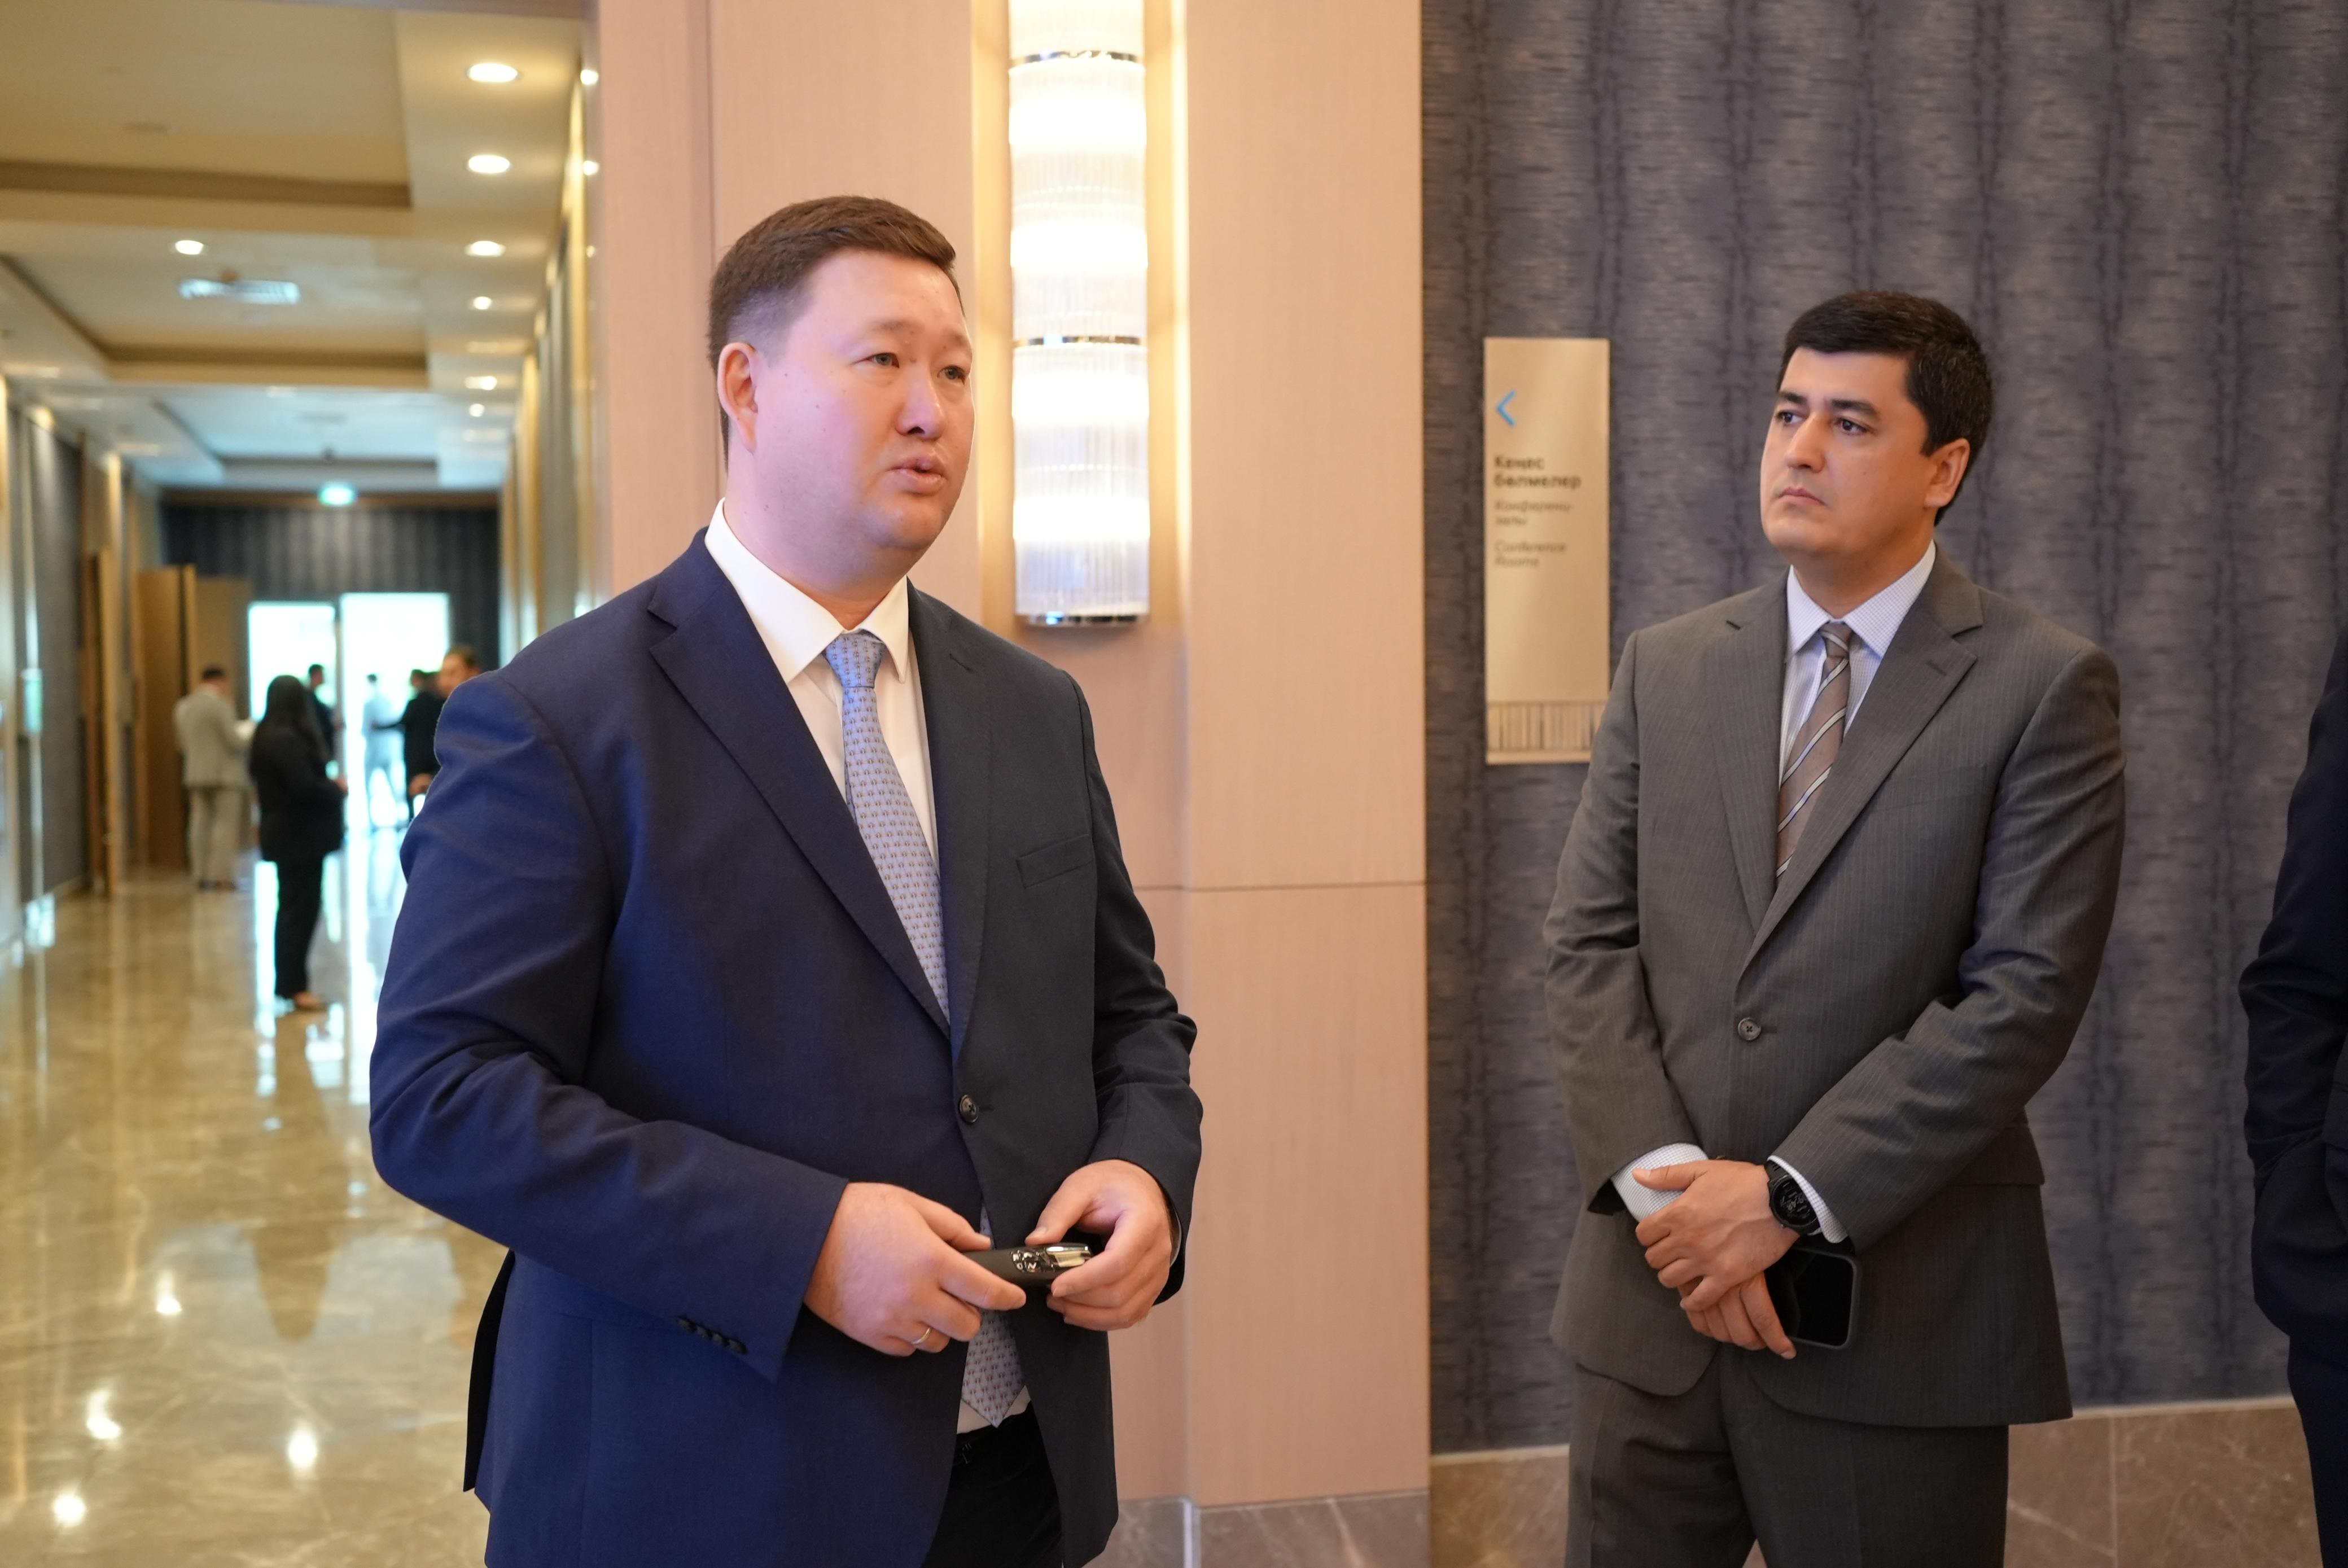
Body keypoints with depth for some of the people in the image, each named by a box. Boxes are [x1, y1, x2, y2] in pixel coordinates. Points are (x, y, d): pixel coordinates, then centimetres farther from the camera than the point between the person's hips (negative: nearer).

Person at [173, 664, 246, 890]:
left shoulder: (183, 706, 9)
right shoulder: (221, 706, -14)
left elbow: (184, 744, 15)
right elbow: (234, 742, -14)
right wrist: (248, 737, 5)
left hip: (196, 773, 7)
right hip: (224, 772, -7)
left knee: (200, 822, 8)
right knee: (226, 823, -4)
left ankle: (201, 874, 8)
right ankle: (222, 875, -7)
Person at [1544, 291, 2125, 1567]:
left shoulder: (2044, 688, -4)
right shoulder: (1665, 669, 8)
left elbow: (2024, 992, -11)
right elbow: (1589, 942, 3)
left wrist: (1791, 1196, -15)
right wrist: (1665, 1181, -11)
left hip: (1897, 1306, -3)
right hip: (1651, 1286, 3)